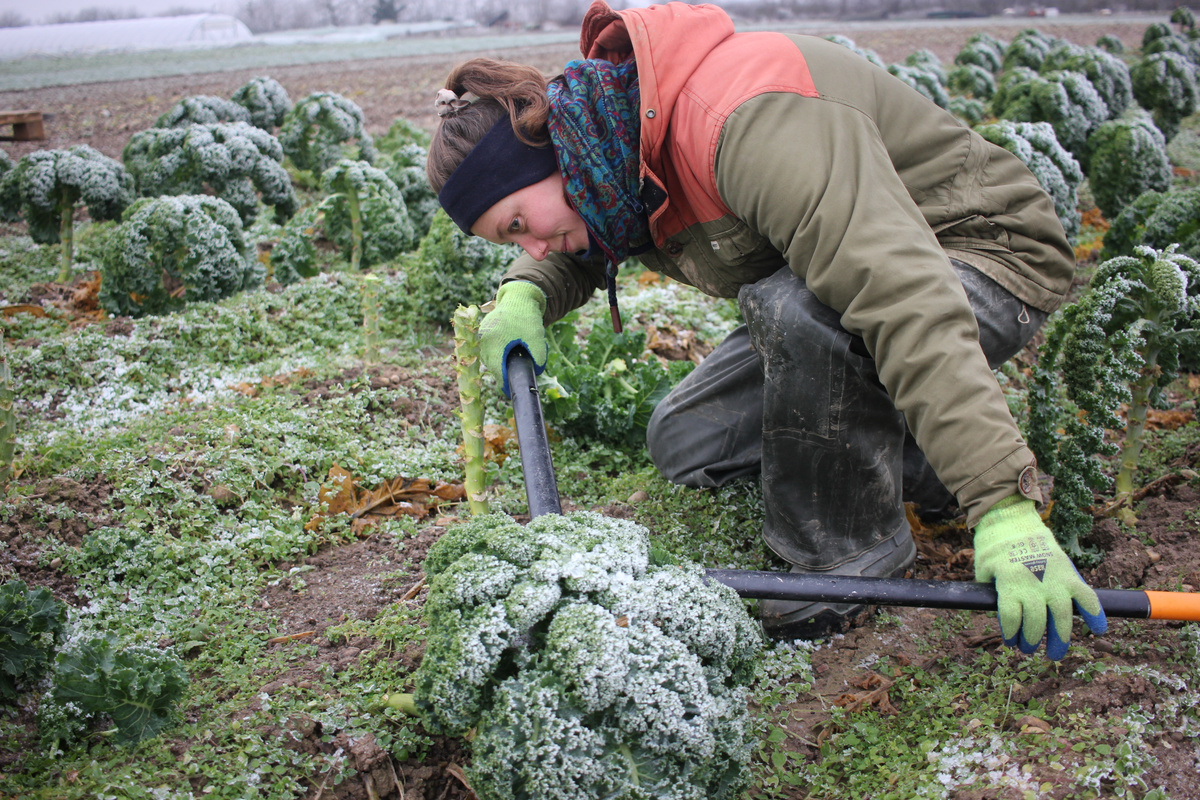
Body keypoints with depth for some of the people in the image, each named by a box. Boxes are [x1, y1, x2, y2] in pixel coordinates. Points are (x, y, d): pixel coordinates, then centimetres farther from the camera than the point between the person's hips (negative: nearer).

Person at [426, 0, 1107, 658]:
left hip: (994, 256, -8)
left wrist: (1004, 508, -48)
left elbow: (902, 294, -43)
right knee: (684, 440, 1)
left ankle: (854, 549, -15)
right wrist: (525, 294, -8)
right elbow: (579, 255, 16)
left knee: (792, 306, -37)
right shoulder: (622, 137, -5)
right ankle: (929, 465, 8)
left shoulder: (747, 122, -34)